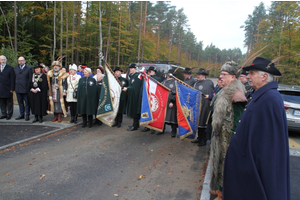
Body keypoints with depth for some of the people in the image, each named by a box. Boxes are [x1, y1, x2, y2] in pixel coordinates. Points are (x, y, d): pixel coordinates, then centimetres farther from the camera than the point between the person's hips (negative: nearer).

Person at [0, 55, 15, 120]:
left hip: (8, 89, -4)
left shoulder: (10, 68, -1)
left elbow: (12, 79, -5)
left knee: (9, 102, 3)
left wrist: (12, 88, -10)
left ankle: (9, 114, 11)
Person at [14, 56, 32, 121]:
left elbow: (30, 79, -6)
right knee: (20, 103, 13)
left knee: (27, 103, 4)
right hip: (18, 89, 5)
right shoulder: (16, 68, 12)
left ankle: (27, 115, 12)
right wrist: (14, 87, 8)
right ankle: (21, 115, 22)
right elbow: (14, 77, 14)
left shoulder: (29, 68, -4)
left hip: (25, 89, -5)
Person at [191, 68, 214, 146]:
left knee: (203, 123, 0)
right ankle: (199, 138, 28)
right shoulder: (196, 83, 14)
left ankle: (203, 140, 12)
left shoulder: (209, 83, -7)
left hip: (204, 106, -7)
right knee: (198, 122, 14)